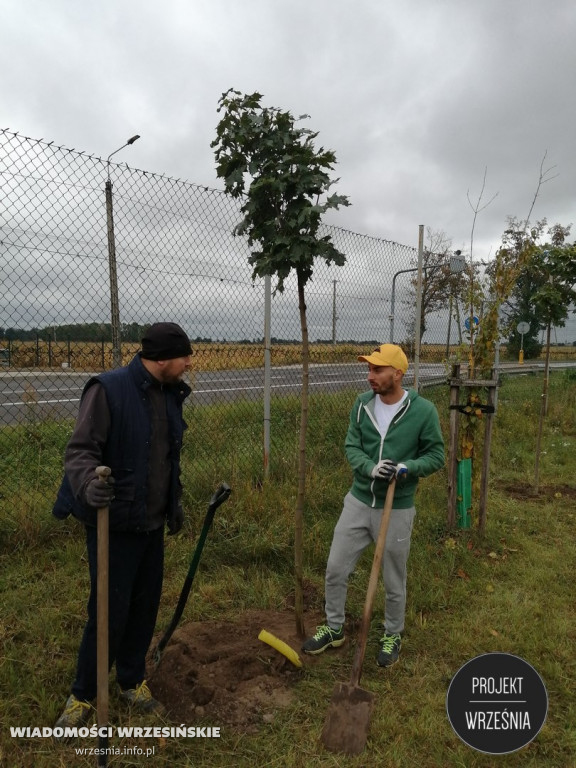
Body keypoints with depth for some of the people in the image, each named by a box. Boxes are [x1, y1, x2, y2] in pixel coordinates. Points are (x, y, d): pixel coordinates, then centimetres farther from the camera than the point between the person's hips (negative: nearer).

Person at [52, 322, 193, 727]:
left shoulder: (171, 394, 5)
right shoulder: (109, 389, -17)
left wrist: (176, 502, 19)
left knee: (146, 606, 16)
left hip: (153, 523, 6)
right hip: (115, 524, -6)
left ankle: (132, 681, 38)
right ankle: (83, 695, 29)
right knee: (110, 612, 4)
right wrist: (89, 485, -37)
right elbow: (80, 450, -18)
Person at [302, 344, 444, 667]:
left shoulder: (423, 410, -14)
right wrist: (371, 468, -24)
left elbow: (437, 455, -7)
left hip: (397, 510, -3)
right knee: (336, 569, 11)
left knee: (394, 580, 14)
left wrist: (407, 468, -26)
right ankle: (334, 629, 35)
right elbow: (352, 447, -3)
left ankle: (393, 635, 40)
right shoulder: (363, 404, -4)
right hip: (358, 501, 4)